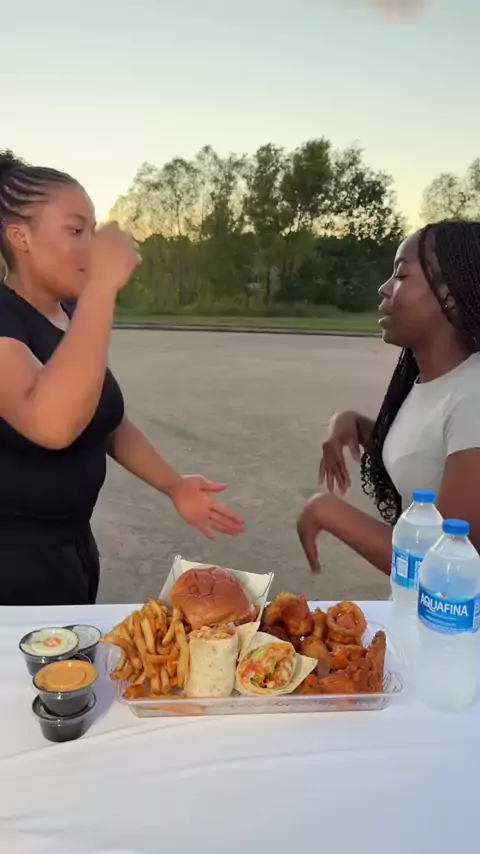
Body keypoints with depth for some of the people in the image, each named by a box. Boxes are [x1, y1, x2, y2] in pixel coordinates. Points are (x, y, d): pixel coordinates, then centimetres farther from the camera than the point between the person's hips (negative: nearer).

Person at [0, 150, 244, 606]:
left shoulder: (71, 313, 4)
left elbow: (105, 417, 13)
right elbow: (52, 424, -39)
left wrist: (173, 486, 4)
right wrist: (103, 286, -35)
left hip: (70, 541, 8)